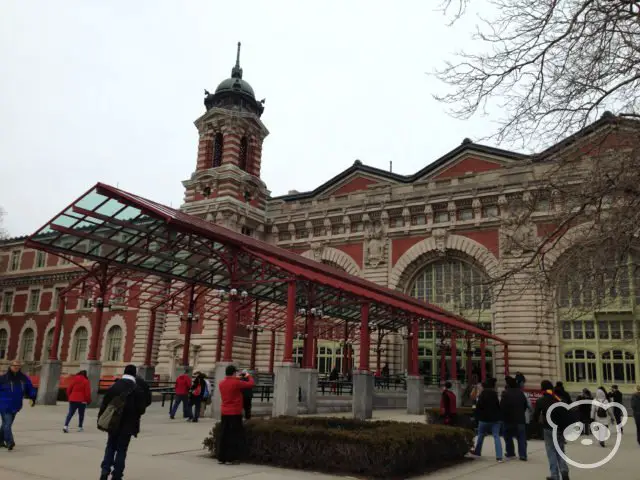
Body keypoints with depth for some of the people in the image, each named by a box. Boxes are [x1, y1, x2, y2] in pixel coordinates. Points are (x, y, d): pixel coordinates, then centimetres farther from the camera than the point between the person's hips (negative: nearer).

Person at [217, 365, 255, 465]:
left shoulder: (221, 383, 4)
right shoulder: (237, 383, -15)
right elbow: (251, 384, -7)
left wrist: (236, 379, 25)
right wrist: (248, 376, 11)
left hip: (224, 413, 6)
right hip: (235, 413, -6)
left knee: (223, 435, 9)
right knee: (234, 435, 1)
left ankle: (221, 458, 11)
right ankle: (230, 458, 2)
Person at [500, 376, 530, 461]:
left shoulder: (506, 393, -15)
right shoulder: (520, 393, 4)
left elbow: (502, 406, -15)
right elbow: (526, 405, 12)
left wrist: (503, 415, 1)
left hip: (509, 419, -4)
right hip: (520, 419, 4)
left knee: (508, 436, 13)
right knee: (521, 437, 5)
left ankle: (510, 453, 18)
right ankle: (522, 455, 0)